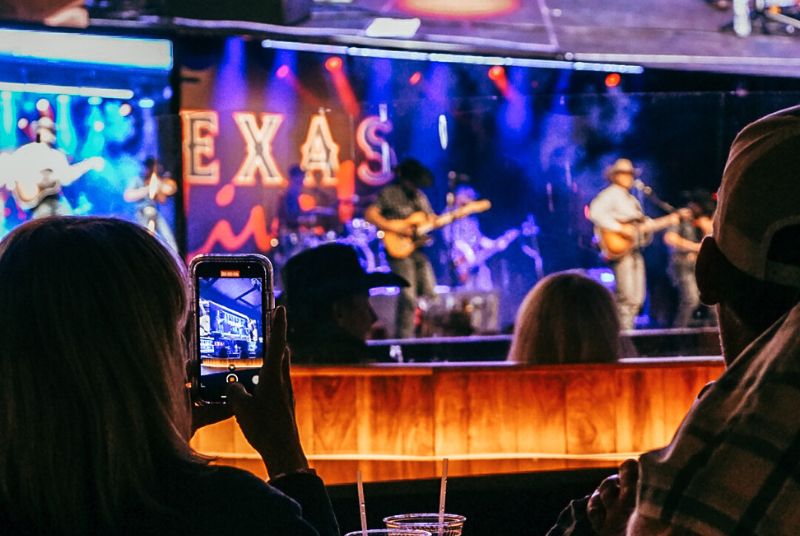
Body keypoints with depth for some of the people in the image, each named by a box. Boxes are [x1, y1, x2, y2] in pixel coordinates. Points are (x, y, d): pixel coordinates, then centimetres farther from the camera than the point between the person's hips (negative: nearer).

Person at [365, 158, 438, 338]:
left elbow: (431, 220, 22)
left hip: (418, 249, 7)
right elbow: (370, 214, -13)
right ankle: (404, 339, -10)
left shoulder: (420, 196, 17)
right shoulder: (389, 194, -4)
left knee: (430, 295, 4)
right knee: (409, 298, -15)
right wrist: (395, 228, -19)